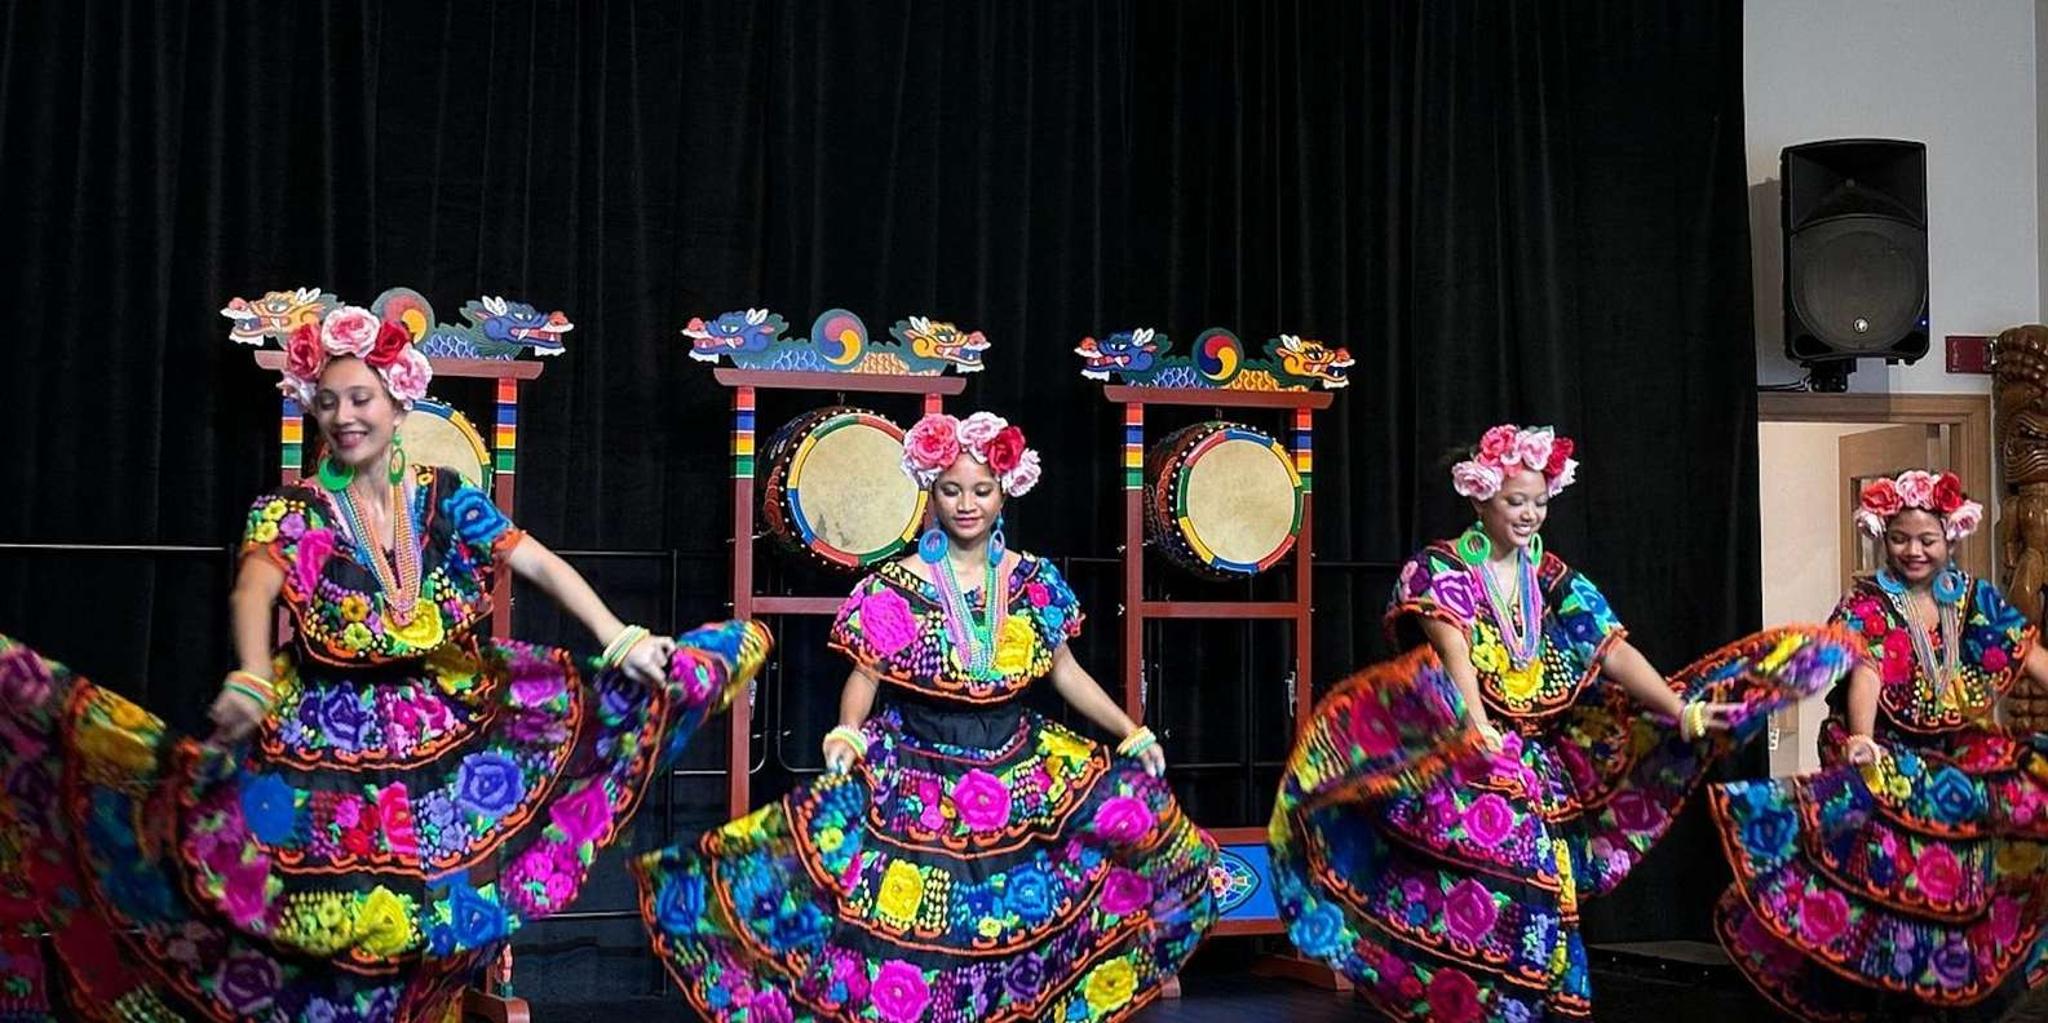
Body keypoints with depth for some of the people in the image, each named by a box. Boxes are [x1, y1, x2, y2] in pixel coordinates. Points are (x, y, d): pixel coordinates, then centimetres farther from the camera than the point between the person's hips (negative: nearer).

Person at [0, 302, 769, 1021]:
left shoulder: (444, 496, 4)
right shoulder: (290, 511, -3)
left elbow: (539, 564, -4)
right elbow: (254, 589, -22)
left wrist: (621, 640, -18)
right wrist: (251, 681, -43)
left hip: (447, 719, 2)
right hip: (329, 732, -2)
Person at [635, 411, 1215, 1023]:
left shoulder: (1034, 582, 2)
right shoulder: (894, 589, -7)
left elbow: (1065, 671, 11)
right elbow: (865, 677, -4)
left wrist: (1132, 734, 8)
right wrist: (846, 734, -22)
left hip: (1021, 772, 4)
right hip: (916, 779, -3)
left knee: (1131, 804, -2)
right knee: (905, 920, -17)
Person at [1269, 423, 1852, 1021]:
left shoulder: (1554, 580, 11)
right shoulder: (1438, 570, -2)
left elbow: (1615, 652, 1)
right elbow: (1453, 652, -19)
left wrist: (1682, 710, -12)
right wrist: (1478, 731, -35)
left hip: (1533, 761, 4)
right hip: (1456, 758, -4)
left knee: (1539, 875, -8)